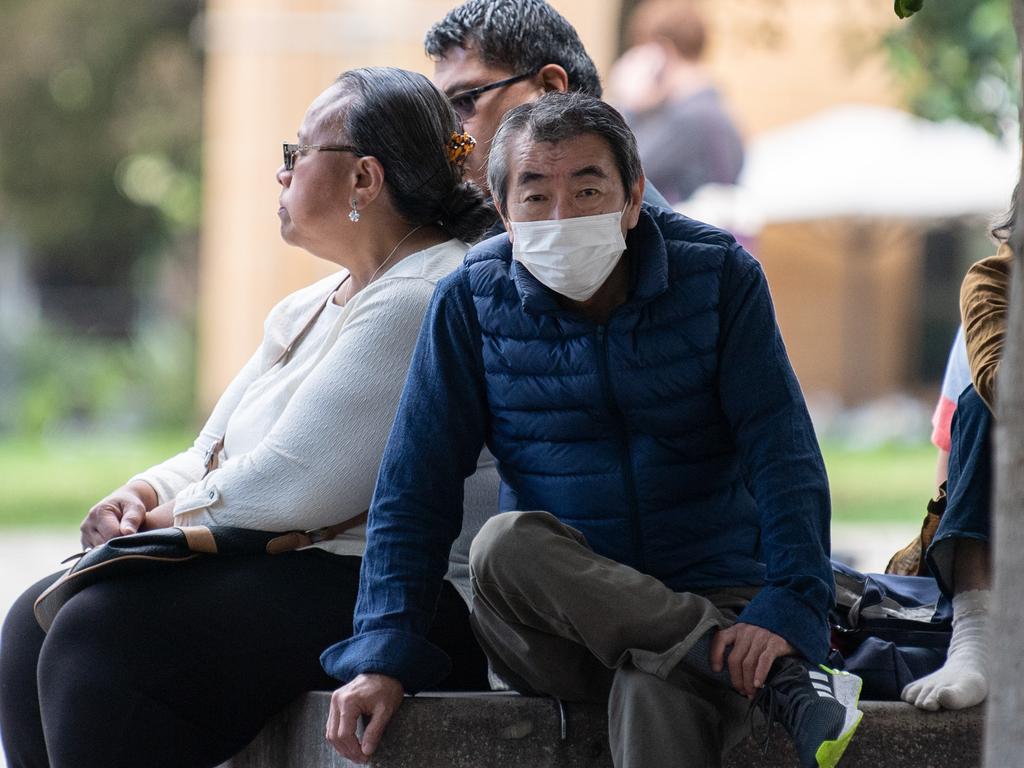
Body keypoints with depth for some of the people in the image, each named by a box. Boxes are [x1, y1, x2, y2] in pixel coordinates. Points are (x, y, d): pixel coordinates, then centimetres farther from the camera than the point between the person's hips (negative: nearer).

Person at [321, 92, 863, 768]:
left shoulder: (719, 275, -2)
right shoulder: (471, 300, 1)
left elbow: (784, 458, -7)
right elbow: (416, 484, 2)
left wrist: (787, 609, -23)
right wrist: (384, 655, -9)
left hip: (712, 600, -4)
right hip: (554, 630, 4)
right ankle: (786, 684, -33)